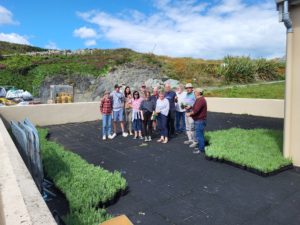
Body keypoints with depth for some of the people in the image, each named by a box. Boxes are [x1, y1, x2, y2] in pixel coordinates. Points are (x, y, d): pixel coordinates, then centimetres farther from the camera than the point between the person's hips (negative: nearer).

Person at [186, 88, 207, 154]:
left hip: (200, 120, -11)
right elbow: (196, 108, 21)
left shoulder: (200, 100, -20)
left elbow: (196, 110, -26)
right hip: (199, 120, 11)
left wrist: (189, 113, -12)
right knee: (200, 134, 17)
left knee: (199, 135, -4)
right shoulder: (199, 99, 15)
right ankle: (201, 147, 27)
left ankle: (201, 149, 3)